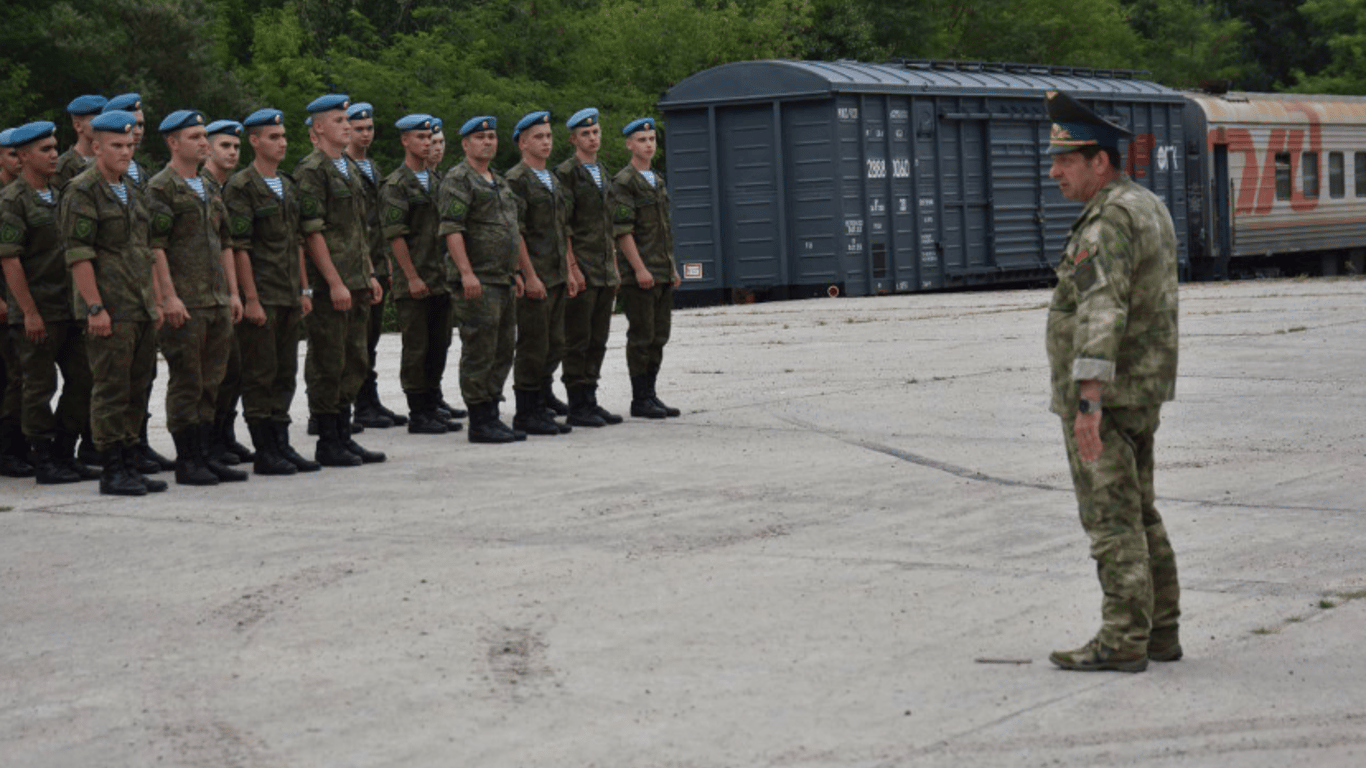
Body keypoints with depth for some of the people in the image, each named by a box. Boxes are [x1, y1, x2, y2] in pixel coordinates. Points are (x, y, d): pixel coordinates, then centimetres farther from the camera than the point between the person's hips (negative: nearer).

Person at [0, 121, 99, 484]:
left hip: (69, 310, 8)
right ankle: (45, 462, 6)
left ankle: (65, 454, 18)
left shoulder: (58, 197, 15)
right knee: (40, 386, -1)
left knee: (82, 379, 8)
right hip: (37, 313, -8)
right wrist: (30, 312, -19)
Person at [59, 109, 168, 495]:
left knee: (136, 390, 10)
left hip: (141, 310, 8)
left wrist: (154, 301, 18)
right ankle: (112, 472, 0)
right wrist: (95, 307, -19)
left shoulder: (130, 192, 18)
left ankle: (130, 466, 16)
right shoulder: (82, 192, -8)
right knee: (111, 391, -5)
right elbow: (78, 254, -14)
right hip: (109, 311, -8)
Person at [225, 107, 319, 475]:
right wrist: (250, 298, -17)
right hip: (260, 297, -8)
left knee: (285, 373, 10)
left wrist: (304, 289, 13)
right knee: (260, 375, -2)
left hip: (289, 297, 8)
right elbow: (239, 247, -13)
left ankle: (282, 445, 16)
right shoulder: (240, 187, -9)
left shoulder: (288, 186, 15)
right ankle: (264, 453, 3)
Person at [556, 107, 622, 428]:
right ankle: (577, 407, -1)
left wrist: (615, 268, 17)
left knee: (598, 341, 9)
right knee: (577, 341, -4)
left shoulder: (603, 174, 18)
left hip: (605, 272, 8)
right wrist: (572, 267, -18)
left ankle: (590, 401, 15)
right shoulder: (566, 173, -7)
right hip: (581, 273, -8)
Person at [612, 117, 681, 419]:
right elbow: (622, 230, -15)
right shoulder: (623, 182, -8)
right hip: (639, 274, -8)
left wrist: (673, 268, 18)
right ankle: (640, 400, 0)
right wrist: (640, 269, -20)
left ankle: (650, 394, 15)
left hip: (663, 274, 8)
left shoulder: (658, 180, 18)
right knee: (641, 337, -5)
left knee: (658, 337, 9)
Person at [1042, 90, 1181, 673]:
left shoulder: (1109, 222, -19)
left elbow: (1102, 312, -30)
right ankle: (1160, 631, 19)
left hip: (1104, 392, -10)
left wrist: (1089, 399, -35)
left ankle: (1123, 641, -3)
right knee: (1138, 514, 14)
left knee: (1111, 517, -6)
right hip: (1143, 390, 10)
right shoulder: (1148, 207, 14)